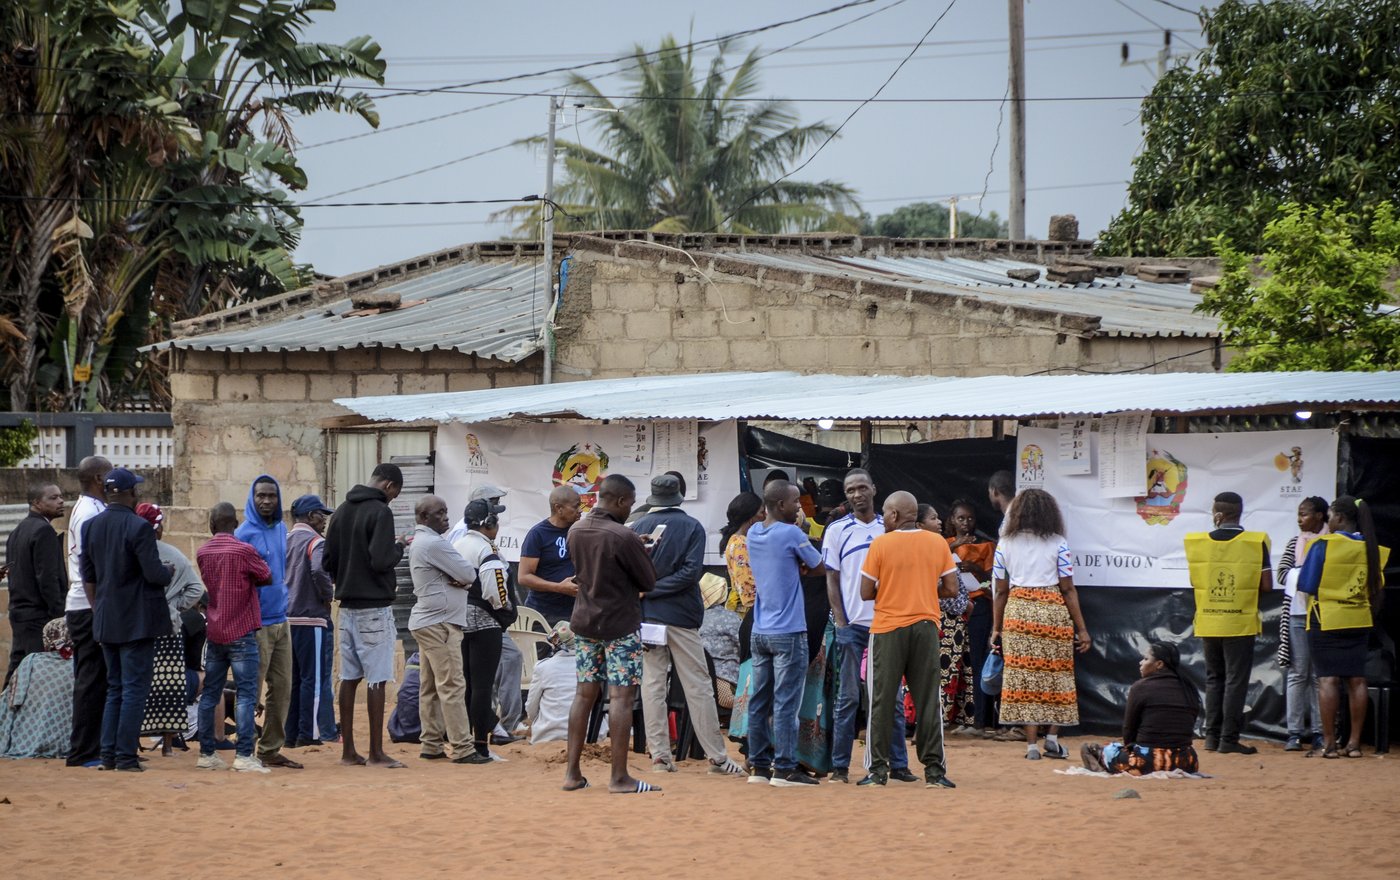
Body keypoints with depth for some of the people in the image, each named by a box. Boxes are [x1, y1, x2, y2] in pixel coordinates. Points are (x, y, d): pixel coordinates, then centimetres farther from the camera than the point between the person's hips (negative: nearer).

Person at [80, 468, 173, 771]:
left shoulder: (91, 526, 6)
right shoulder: (138, 527, -16)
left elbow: (88, 576, 11)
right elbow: (154, 573, -19)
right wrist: (168, 573, 3)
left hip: (106, 621, 7)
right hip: (137, 620, -7)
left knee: (115, 688, 15)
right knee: (134, 689, -2)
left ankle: (108, 754, 13)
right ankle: (126, 756, -5)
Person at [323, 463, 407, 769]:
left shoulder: (341, 512, 12)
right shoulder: (380, 512, -13)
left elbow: (327, 561, 12)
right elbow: (381, 560, -21)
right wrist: (399, 548, -3)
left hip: (347, 606, 8)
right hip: (374, 607, -8)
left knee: (349, 677, 10)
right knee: (377, 680, -4)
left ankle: (348, 749, 13)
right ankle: (376, 752, -4)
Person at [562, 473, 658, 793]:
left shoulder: (575, 531, 3)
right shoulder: (623, 537, -19)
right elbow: (649, 582, -11)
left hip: (584, 622, 7)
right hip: (620, 625, -7)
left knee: (585, 693, 12)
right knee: (621, 696, -3)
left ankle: (572, 773, 13)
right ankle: (619, 777, -4)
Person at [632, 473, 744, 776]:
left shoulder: (637, 527, 2)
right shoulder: (692, 527, -3)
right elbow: (692, 571, -12)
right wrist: (654, 589, -11)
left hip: (647, 615, 2)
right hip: (681, 615, -2)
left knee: (652, 685, 6)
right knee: (698, 686, 1)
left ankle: (660, 756, 2)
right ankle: (717, 758, 1)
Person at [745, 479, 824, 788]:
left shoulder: (754, 533, 10)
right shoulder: (791, 534, -12)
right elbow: (818, 566, -2)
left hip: (759, 632, 7)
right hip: (788, 632, -7)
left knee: (760, 701, 9)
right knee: (786, 702, -6)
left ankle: (760, 766, 12)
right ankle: (784, 768, -6)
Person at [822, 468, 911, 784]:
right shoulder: (837, 530, 3)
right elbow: (832, 579, 2)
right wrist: (841, 622, -7)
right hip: (852, 626, -2)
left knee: (891, 697, 4)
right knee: (848, 697, 0)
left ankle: (898, 763, 8)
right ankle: (840, 766, 3)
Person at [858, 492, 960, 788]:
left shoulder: (880, 544, -7)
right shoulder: (937, 543, 2)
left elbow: (866, 593, -6)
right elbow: (951, 589, 3)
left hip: (888, 629, -2)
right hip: (926, 627, 2)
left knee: (882, 701, 4)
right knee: (928, 700, 6)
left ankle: (878, 770, 4)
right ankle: (934, 770, 3)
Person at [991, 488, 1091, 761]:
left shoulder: (1005, 544, 6)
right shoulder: (1058, 544, 1)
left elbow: (1001, 591, 6)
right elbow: (1068, 589, -1)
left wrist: (996, 628, 12)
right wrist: (1081, 628, 2)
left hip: (1017, 610, 2)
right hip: (1053, 611, -2)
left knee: (1023, 676, 3)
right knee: (1056, 675, 10)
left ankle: (1031, 744, 1)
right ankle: (1052, 737, 4)